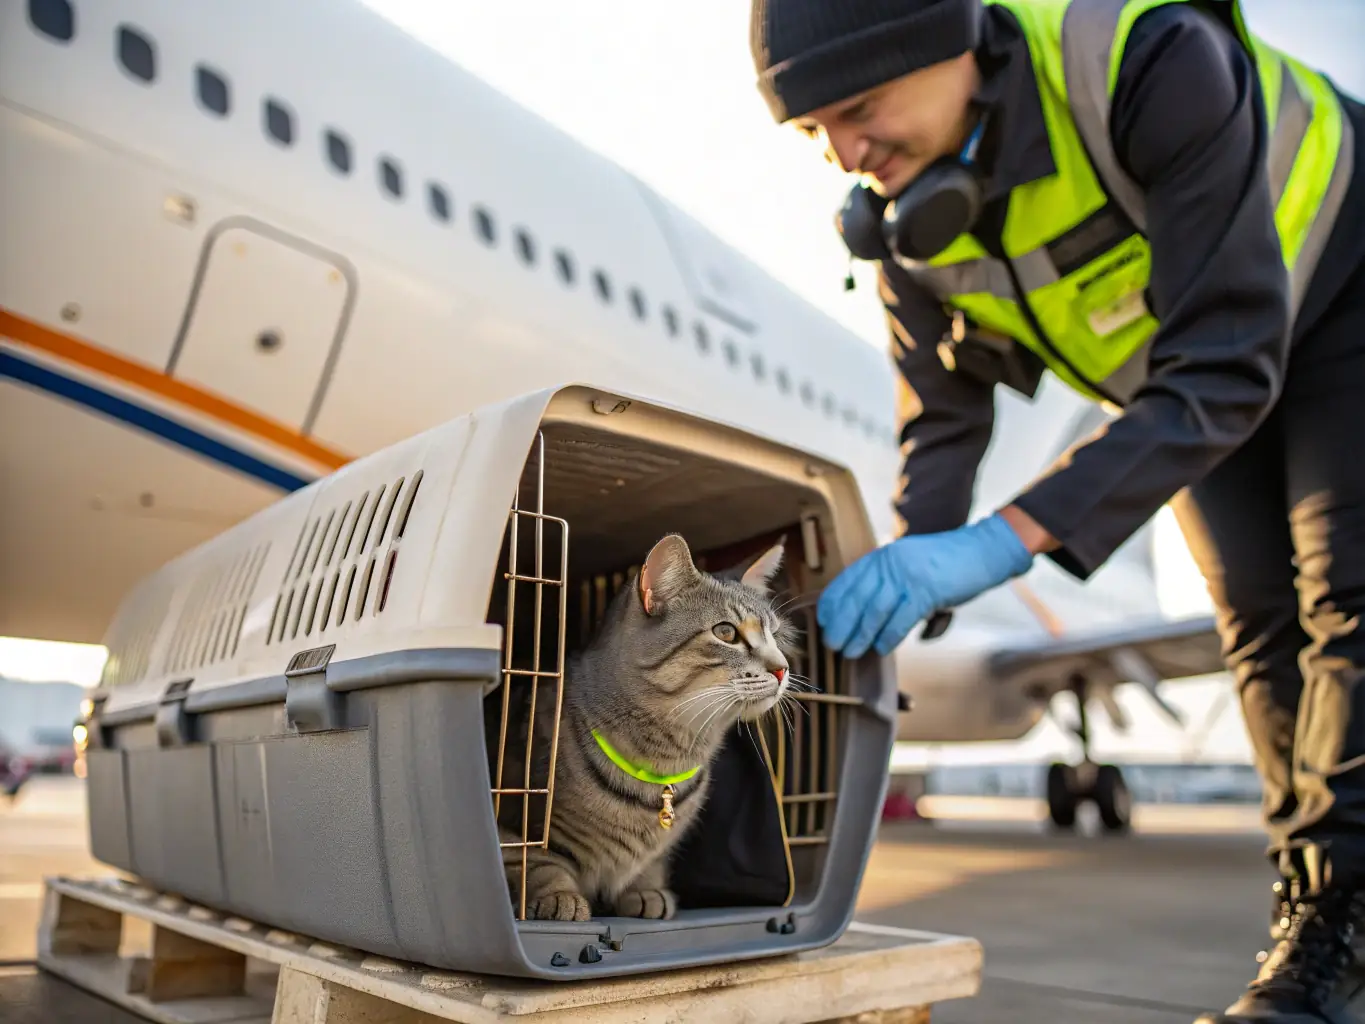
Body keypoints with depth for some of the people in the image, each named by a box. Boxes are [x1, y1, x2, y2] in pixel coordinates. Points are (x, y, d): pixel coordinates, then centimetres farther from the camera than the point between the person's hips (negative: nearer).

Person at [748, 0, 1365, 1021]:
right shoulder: (905, 218, -23)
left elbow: (1226, 371, -44)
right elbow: (945, 424, -12)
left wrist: (1004, 542, -52)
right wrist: (906, 580, -28)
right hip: (1177, 370, 5)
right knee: (1259, 619, 0)